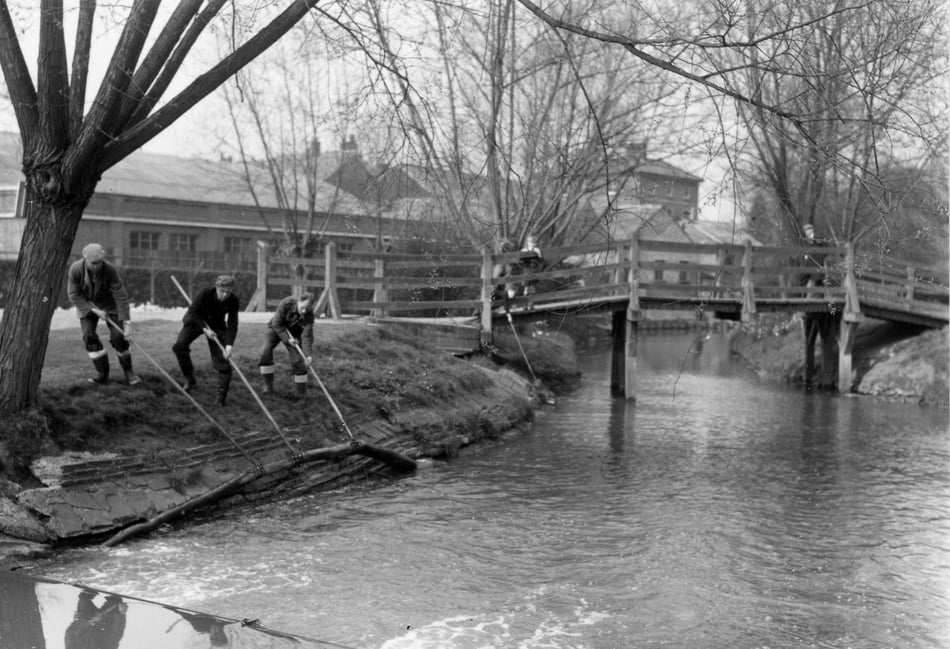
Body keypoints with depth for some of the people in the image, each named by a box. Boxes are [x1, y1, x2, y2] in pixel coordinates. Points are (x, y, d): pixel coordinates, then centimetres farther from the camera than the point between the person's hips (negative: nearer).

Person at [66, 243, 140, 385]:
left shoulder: (110, 270, -31)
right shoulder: (75, 270, -27)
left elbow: (121, 297, -29)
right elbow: (74, 295, -17)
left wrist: (127, 324, -32)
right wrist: (94, 310, -25)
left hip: (108, 303, -1)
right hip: (86, 304, 1)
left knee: (118, 336, -12)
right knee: (89, 336, -13)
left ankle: (128, 372, 5)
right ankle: (102, 373, -1)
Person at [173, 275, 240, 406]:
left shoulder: (233, 301, -24)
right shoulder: (205, 293, -30)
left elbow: (232, 325, -22)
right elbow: (193, 311, -20)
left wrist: (229, 345, -32)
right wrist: (205, 329, -27)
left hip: (217, 326, 1)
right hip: (196, 321, -1)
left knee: (222, 360, -8)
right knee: (179, 345, -24)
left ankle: (222, 396, 4)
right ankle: (189, 379, -6)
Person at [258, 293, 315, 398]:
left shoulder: (309, 315, -28)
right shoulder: (286, 303, -33)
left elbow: (307, 337, -29)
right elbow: (276, 324, -25)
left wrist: (309, 355, -40)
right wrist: (287, 339, -29)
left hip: (293, 333, 1)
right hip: (276, 329, -1)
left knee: (297, 360, -10)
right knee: (265, 352, -20)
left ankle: (302, 393, 3)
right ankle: (268, 386, -9)